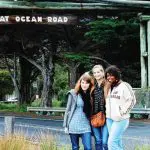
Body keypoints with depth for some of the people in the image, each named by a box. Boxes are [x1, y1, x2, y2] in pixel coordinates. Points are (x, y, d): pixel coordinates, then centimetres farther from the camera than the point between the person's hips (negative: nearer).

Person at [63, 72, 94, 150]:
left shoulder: (91, 95, 2)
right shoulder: (73, 93, -5)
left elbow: (91, 111, 7)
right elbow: (68, 109, -1)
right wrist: (66, 125, -2)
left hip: (86, 126, 2)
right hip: (74, 125, -1)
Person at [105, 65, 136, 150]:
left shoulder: (124, 86, -8)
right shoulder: (108, 87, 12)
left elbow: (132, 100, -11)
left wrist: (122, 112, -12)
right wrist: (107, 111, 9)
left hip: (120, 119, -6)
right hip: (109, 118, 7)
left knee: (112, 142, -13)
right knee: (117, 142, 10)